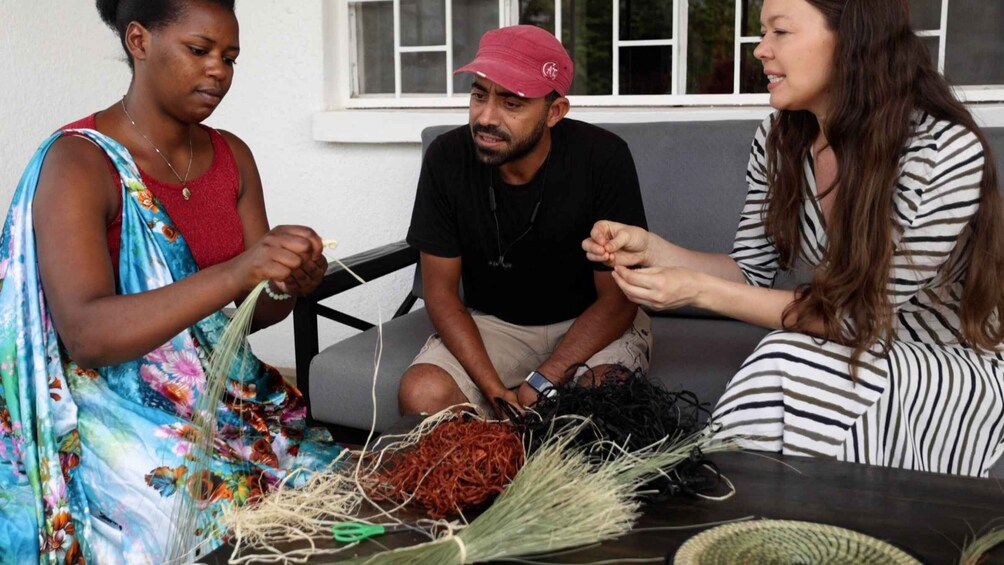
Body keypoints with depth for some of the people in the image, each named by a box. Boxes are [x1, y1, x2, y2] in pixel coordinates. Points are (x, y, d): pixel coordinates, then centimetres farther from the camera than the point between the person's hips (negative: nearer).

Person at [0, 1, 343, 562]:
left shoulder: (232, 156, 6)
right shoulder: (78, 162, -12)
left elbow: (254, 311, 7)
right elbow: (84, 336, -25)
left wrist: (291, 284, -17)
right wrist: (233, 274, -36)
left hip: (235, 401, 6)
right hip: (131, 424, -5)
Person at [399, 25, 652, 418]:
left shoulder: (602, 158, -21)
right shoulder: (447, 158, -15)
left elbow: (617, 299, -16)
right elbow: (441, 292, -8)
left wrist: (538, 386, -24)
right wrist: (495, 391, -21)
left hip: (592, 325, -2)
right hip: (492, 324, 3)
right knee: (420, 394, -25)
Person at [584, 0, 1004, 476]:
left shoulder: (947, 151, -25)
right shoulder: (779, 138, -7)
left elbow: (865, 314, -22)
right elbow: (752, 271, 3)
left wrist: (702, 292, -29)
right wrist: (652, 249, -15)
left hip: (957, 371, -3)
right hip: (856, 357, 4)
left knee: (790, 365, -31)